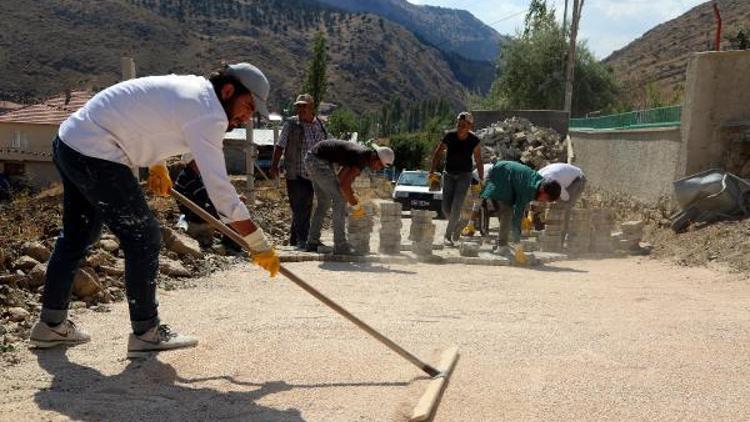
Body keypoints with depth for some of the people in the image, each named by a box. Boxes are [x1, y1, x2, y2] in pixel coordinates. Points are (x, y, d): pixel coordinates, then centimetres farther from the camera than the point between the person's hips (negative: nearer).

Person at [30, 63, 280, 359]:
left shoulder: (188, 86, 9)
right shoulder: (208, 113, -19)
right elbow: (220, 190, -24)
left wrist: (157, 165, 25)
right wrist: (259, 245, -20)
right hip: (94, 155, -11)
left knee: (77, 235, 20)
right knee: (143, 237, -5)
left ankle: (51, 325, 33)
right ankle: (146, 333, 5)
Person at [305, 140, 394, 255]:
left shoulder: (362, 154, 12)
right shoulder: (362, 159, -18)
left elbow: (341, 177, 21)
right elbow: (344, 185, -23)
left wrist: (352, 195, 17)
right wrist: (356, 206, -13)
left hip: (312, 160, 11)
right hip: (318, 160, -11)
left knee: (324, 202, 16)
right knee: (339, 198, -10)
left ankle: (312, 242, 22)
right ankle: (340, 245, -10)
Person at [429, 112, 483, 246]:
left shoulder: (474, 141, -11)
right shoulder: (449, 136, -10)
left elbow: (479, 162, -4)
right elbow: (437, 153, -3)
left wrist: (481, 180, -5)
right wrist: (432, 172, -11)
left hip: (464, 175, -2)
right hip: (449, 174, 2)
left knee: (456, 206, -13)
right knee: (446, 208, 0)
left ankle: (448, 235, -2)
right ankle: (457, 226, 30)